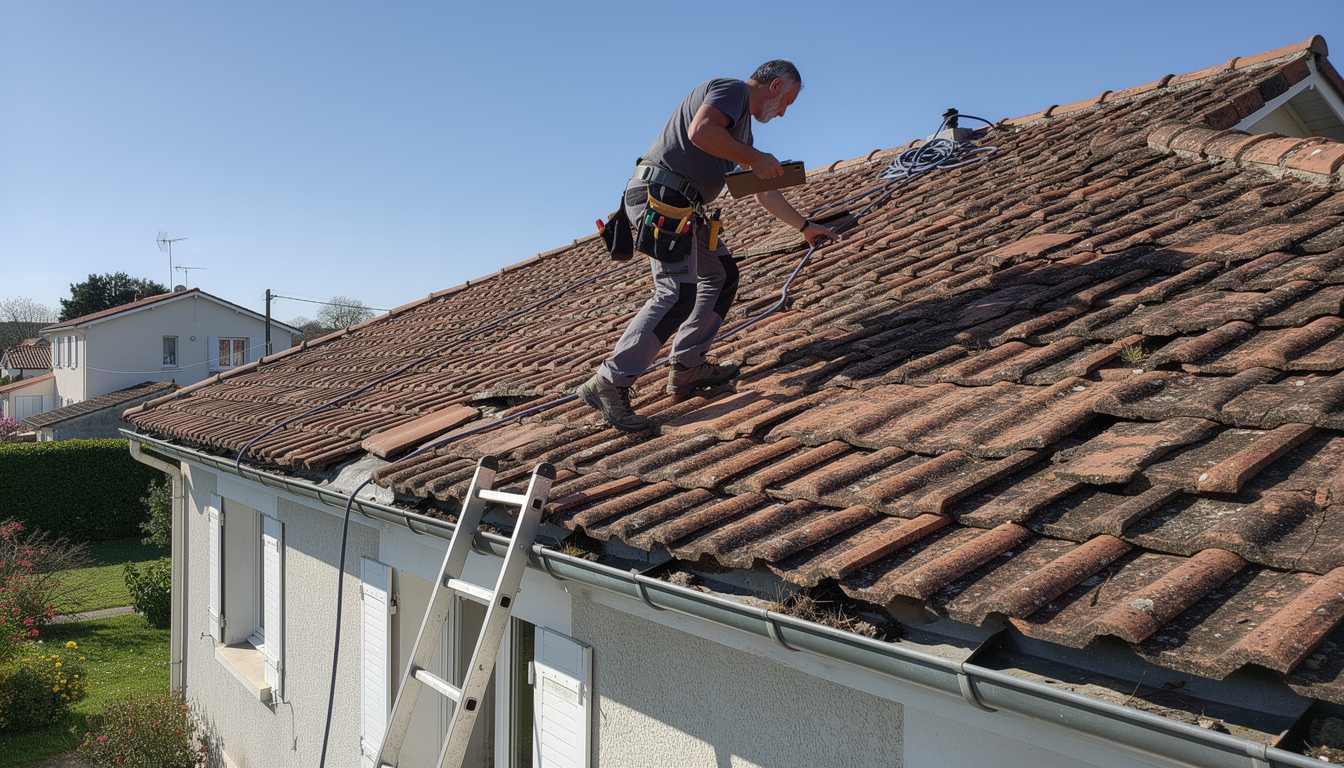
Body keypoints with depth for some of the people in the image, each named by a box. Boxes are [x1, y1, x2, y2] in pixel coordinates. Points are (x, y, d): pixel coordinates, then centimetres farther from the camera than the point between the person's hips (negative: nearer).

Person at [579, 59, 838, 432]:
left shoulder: (742, 128, 28)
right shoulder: (732, 90, -2)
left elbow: (764, 189, 35)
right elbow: (700, 131, -24)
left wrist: (805, 226, 40)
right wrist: (754, 158, -13)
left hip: (681, 207, 11)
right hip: (660, 193, -11)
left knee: (721, 275, 15)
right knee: (678, 293, -18)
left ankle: (687, 368, 15)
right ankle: (609, 382, -18)